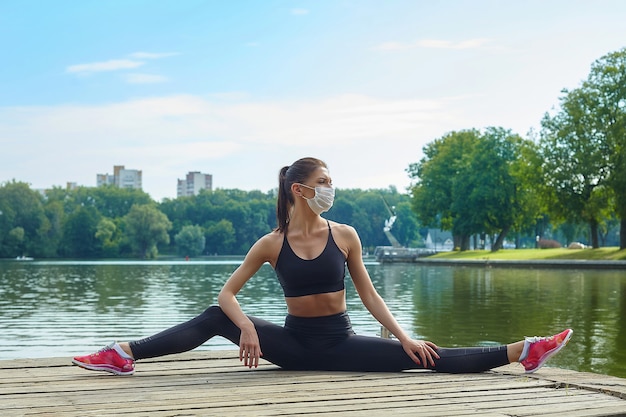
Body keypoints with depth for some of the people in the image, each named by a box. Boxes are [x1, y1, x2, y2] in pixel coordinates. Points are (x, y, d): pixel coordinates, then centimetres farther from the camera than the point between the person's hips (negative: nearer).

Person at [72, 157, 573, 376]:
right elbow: (228, 293, -2)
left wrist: (405, 337, -7)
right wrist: (247, 329, -22)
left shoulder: (345, 236, -4)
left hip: (340, 342, 0)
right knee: (216, 320, -16)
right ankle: (126, 354, -19)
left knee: (424, 358, -15)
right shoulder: (271, 244, -6)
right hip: (294, 342, 0)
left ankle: (521, 352, -14)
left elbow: (369, 293, 2)